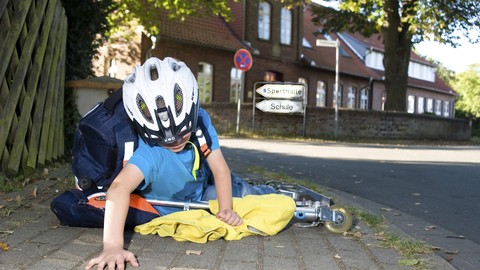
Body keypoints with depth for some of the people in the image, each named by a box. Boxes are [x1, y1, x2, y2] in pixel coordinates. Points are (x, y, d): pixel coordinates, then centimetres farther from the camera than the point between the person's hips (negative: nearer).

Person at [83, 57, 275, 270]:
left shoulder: (200, 120, -28)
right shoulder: (149, 152, -42)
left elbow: (220, 168, -22)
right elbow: (119, 188, -58)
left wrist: (226, 209, -30)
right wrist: (113, 246, -71)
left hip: (202, 186, 4)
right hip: (174, 208, -4)